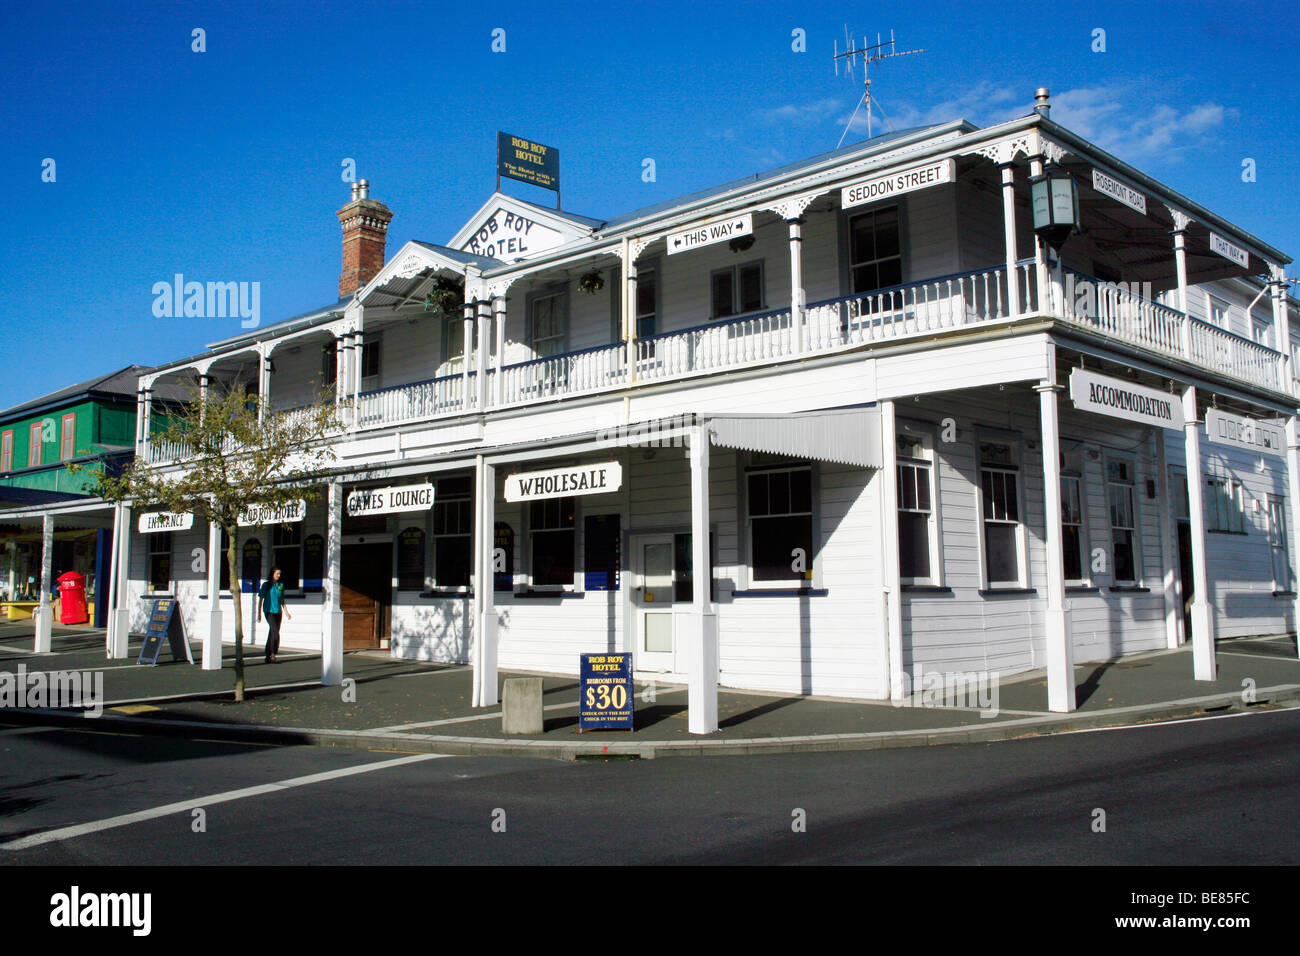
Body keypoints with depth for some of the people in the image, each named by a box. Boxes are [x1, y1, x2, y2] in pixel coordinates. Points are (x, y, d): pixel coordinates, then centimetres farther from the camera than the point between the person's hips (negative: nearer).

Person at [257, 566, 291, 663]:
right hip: (269, 611, -5)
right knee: (275, 631, -18)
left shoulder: (281, 585, 12)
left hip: (278, 612, 5)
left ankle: (268, 656, 16)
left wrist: (286, 612, 15)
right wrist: (259, 613, -3)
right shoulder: (266, 585, -2)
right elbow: (260, 600, 1)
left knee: (273, 633, 8)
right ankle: (272, 655, -14)